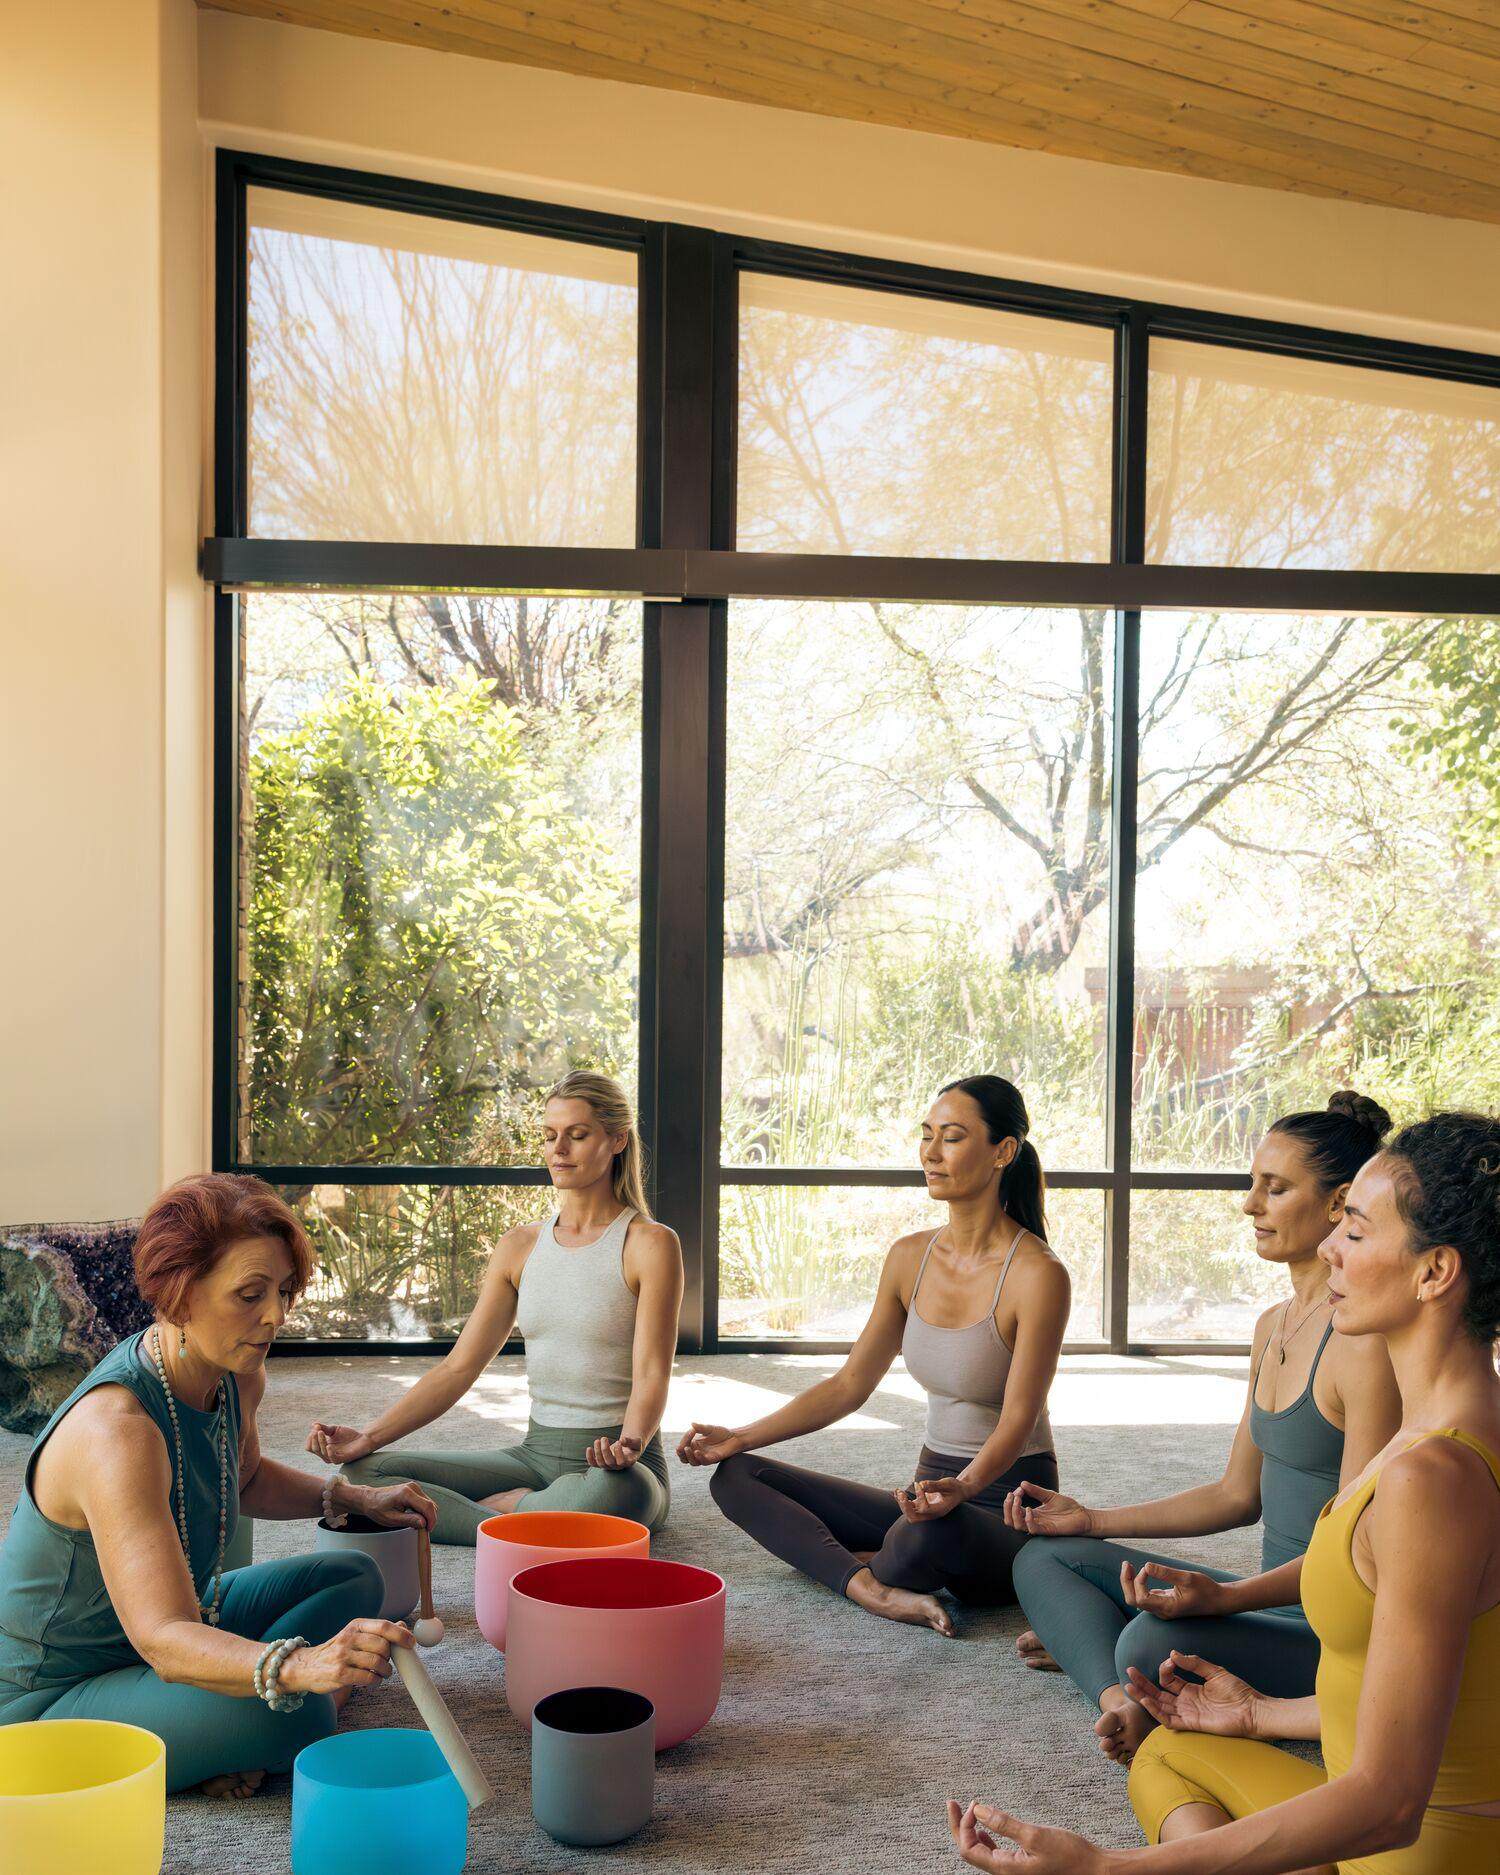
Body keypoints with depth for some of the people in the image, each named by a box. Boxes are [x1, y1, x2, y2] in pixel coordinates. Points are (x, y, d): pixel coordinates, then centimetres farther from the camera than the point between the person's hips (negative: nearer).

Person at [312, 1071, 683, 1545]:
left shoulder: (650, 1244, -6)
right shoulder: (519, 1247, 10)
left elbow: (651, 1376, -13)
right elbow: (458, 1367, 6)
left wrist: (629, 1445, -36)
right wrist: (368, 1437, -7)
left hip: (611, 1463, -4)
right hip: (535, 1453, 5)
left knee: (614, 1490, -42)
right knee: (366, 1470, -12)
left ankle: (497, 1507, -14)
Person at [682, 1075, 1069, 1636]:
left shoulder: (1037, 1274, -17)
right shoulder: (911, 1257, 4)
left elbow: (1018, 1421, -19)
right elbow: (850, 1384, 9)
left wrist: (962, 1488, -39)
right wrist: (740, 1438, 1)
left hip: (1013, 1513, -7)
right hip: (933, 1491, 7)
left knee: (930, 1533, -42)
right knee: (736, 1476, -3)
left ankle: (869, 1567, -7)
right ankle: (873, 1588, -24)